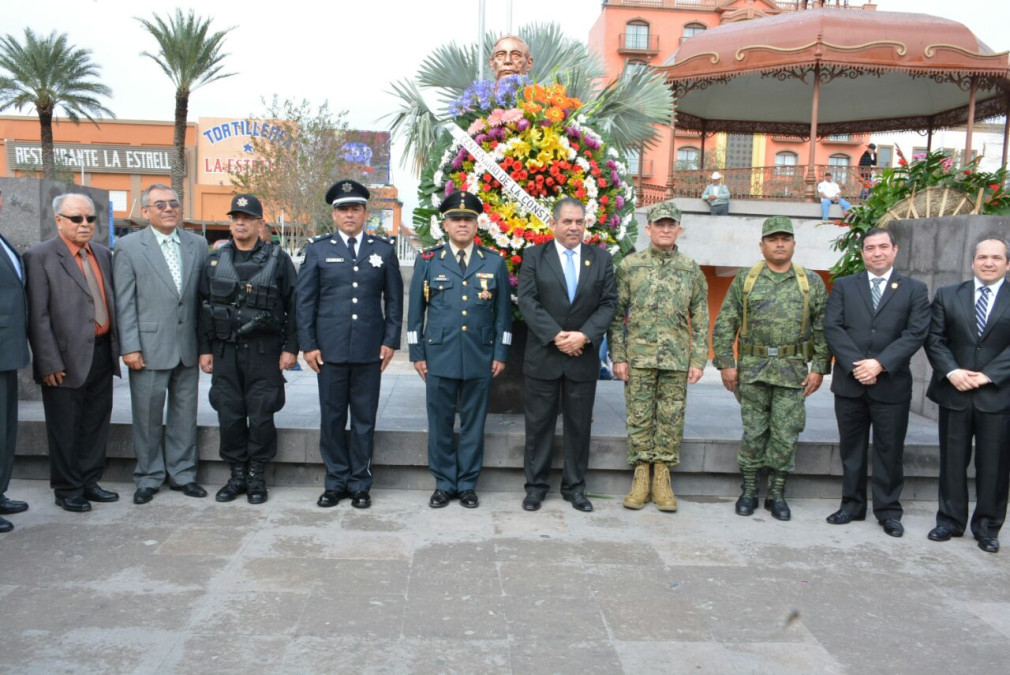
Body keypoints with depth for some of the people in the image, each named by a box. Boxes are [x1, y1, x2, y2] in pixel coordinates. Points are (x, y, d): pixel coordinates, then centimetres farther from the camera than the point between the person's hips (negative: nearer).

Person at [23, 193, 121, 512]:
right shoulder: (40, 256, -7)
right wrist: (49, 363, -15)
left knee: (97, 424, 14)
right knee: (65, 429, 7)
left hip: (102, 354, 6)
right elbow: (38, 316, -12)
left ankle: (89, 482, 28)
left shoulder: (103, 254, 12)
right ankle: (67, 489, 21)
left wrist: (117, 346, 9)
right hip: (67, 358, -6)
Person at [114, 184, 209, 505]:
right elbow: (124, 302, -4)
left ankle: (182, 473, 24)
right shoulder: (129, 246, -1)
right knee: (147, 416, 7)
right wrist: (130, 347, -9)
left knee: (185, 414, 11)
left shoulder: (198, 244, 8)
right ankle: (148, 478, 21)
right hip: (149, 347, -3)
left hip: (188, 346, 3)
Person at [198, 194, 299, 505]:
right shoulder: (215, 260, 11)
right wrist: (204, 349, 6)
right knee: (229, 416, 6)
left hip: (264, 351, -3)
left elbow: (293, 305, -1)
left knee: (261, 417, 0)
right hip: (225, 351, 3)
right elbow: (204, 306, 12)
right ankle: (237, 475, 20)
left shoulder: (278, 259, 1)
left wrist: (290, 348, -6)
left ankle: (257, 476, 15)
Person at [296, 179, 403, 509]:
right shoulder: (318, 249, 6)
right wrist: (308, 344, -2)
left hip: (369, 350, 0)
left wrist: (391, 341, 0)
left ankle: (360, 484, 18)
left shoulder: (383, 250, 8)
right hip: (330, 348, 0)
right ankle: (336, 482, 20)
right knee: (332, 418, 7)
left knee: (364, 420, 6)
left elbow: (394, 299, 8)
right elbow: (305, 300, 4)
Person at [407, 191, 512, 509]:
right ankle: (444, 483, 20)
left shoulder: (495, 262, 6)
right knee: (440, 423, 6)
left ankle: (468, 484, 20)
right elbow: (416, 311, 6)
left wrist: (501, 353, 2)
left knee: (473, 424, 8)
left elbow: (503, 312, 7)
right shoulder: (428, 260, 5)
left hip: (480, 358, 0)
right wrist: (416, 353, 1)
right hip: (438, 355, 0)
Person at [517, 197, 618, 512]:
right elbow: (527, 301, -6)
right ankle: (536, 486, 17)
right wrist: (556, 336, -16)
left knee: (579, 424, 8)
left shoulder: (601, 258, 7)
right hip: (543, 355, -1)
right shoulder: (534, 256, 2)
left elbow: (608, 303, 2)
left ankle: (574, 487, 20)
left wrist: (584, 335, -13)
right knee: (539, 423, 6)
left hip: (583, 356, 2)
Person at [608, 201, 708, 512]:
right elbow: (617, 315, 2)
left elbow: (700, 319, 8)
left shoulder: (691, 269, 7)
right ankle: (641, 476, 14)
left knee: (671, 419, 5)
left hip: (677, 359, 1)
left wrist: (698, 360, 1)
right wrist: (618, 357, -4)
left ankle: (662, 479, 16)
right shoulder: (629, 265, 2)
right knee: (639, 417, 3)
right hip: (639, 357, -1)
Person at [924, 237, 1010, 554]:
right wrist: (951, 371, -12)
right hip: (954, 393, 1)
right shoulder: (947, 296, 8)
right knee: (952, 460, 9)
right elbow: (934, 339, 2)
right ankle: (950, 520, 21)